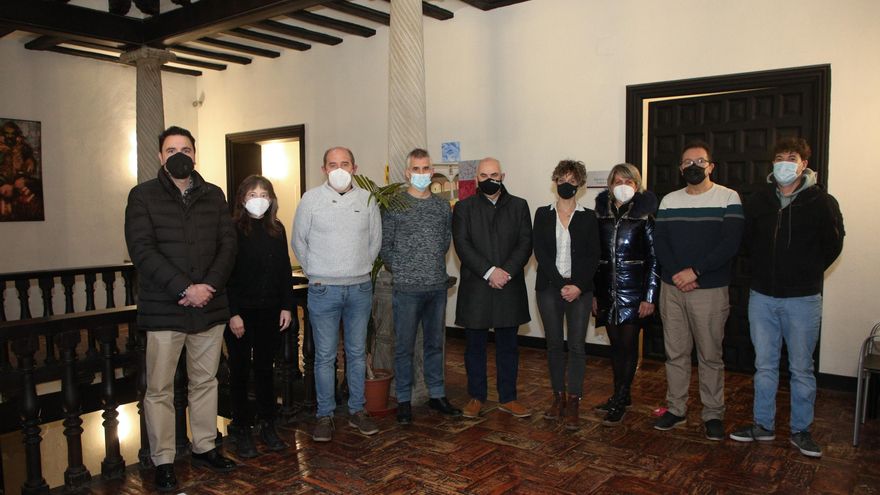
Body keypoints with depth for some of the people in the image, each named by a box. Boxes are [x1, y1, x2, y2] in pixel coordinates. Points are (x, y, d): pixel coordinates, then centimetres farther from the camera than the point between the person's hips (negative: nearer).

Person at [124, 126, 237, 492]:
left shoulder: (213, 196, 11)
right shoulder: (142, 196, 1)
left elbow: (228, 244, 4)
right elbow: (142, 250, -10)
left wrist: (208, 286, -11)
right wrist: (185, 289, -17)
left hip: (210, 307, 3)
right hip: (163, 309, -3)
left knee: (205, 382, 13)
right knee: (160, 389, 4)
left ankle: (205, 448, 28)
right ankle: (163, 462, 17)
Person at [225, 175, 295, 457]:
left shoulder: (277, 229, 7)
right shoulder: (232, 229, -7)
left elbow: (285, 270, 10)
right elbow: (225, 274, -10)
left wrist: (287, 306, 4)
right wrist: (232, 314, -15)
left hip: (270, 312, 4)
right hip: (240, 312, -4)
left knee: (265, 369, 13)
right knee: (240, 371, 7)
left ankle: (268, 426, 23)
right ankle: (242, 430, 18)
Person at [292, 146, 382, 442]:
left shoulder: (367, 200, 4)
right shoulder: (311, 199, -1)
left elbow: (375, 241, 14)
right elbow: (299, 242, 5)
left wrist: (360, 270, 11)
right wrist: (316, 273, 6)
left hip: (360, 288, 2)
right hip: (323, 289, -2)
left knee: (357, 352, 11)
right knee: (325, 356, 3)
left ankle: (357, 411, 23)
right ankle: (325, 415, 15)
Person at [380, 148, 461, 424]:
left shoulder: (443, 207, 8)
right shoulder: (395, 205, -4)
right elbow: (384, 246, -2)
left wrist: (434, 264, 11)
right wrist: (401, 270, -2)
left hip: (437, 287, 4)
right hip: (407, 288, -4)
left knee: (435, 344, 14)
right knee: (404, 347, 5)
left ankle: (437, 396, 27)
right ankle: (404, 401, 17)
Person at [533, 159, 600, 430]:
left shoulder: (588, 217, 5)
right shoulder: (543, 214, 6)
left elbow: (592, 256, 0)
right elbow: (540, 252, -2)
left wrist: (578, 286, -13)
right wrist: (562, 284, -11)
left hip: (580, 289, -1)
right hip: (549, 288, 1)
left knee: (576, 345, -1)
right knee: (554, 344, 7)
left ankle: (573, 402, 6)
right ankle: (558, 396, 19)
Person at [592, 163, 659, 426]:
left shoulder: (644, 215, -5)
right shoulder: (602, 214, 6)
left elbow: (653, 259, -5)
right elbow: (595, 255, 9)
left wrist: (649, 297, -10)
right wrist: (593, 293, 8)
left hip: (633, 291, -4)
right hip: (607, 291, 4)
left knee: (628, 345, 1)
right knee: (615, 344, 12)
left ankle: (620, 401, 12)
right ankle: (621, 395, 26)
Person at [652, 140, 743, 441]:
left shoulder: (728, 198, -2)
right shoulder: (669, 200, 10)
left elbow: (730, 244, -11)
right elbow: (659, 242, 3)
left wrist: (694, 270, -17)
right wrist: (676, 274, -12)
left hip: (710, 290, -3)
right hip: (672, 288, 4)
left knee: (710, 355, 4)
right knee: (675, 353, 11)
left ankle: (713, 414, 17)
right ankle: (676, 409, 23)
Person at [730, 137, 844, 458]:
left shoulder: (821, 202, -5)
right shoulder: (758, 201, 4)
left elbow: (832, 245, 3)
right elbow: (747, 240, 14)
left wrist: (808, 273, 3)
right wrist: (765, 269, 9)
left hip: (803, 299, -3)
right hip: (762, 296, 3)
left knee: (801, 368, 7)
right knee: (764, 365, 11)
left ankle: (801, 430, 22)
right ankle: (763, 425, 23)